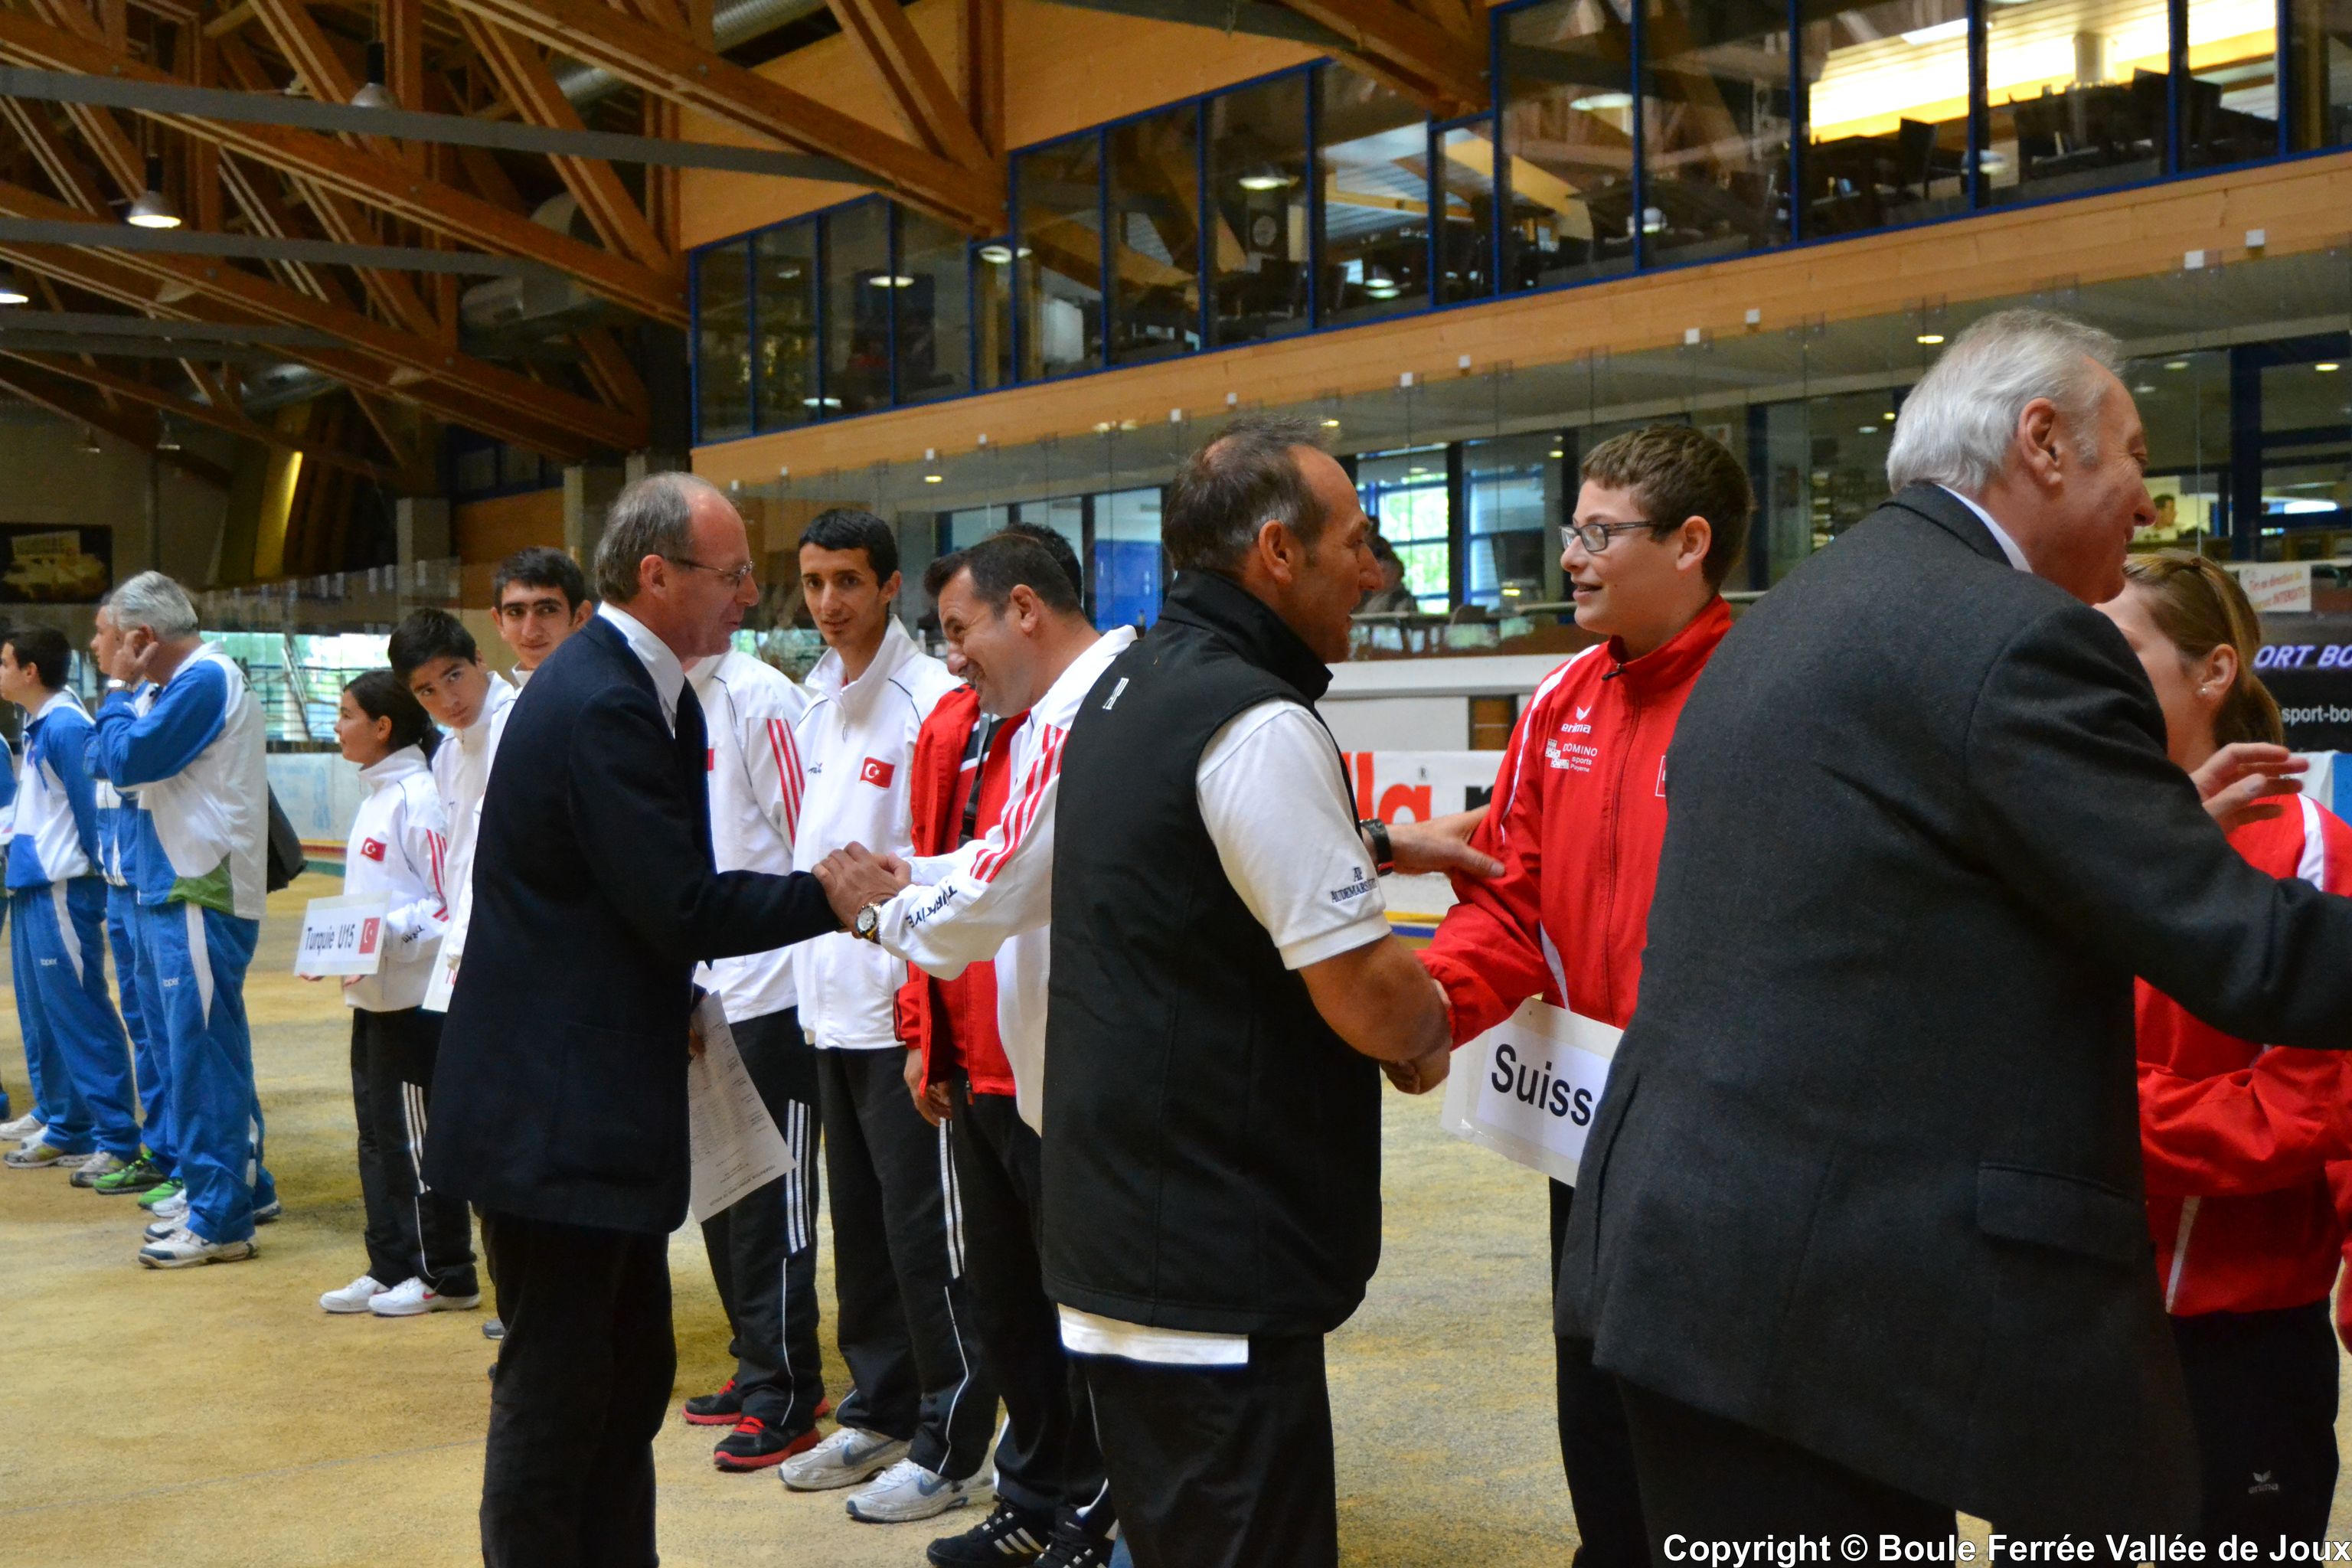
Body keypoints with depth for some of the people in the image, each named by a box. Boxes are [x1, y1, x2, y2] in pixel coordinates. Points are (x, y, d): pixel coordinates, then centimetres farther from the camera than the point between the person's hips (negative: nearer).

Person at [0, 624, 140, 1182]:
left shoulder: (66, 727, -15)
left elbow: (93, 808, -16)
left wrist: (89, 883, -11)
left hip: (61, 893, -10)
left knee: (82, 1017, -7)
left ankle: (116, 1139, -4)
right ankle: (67, 1128, 22)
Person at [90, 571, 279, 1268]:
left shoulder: (205, 681, -15)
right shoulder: (193, 681, 15)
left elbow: (124, 758, -18)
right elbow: (116, 764, 17)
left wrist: (120, 695, -4)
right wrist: (131, 696, 5)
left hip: (201, 896, -10)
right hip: (181, 890, 10)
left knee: (200, 1052, -8)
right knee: (205, 1047, 17)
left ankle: (218, 1220, -4)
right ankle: (239, 1184, 28)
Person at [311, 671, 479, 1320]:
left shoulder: (419, 798, -15)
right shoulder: (376, 796, 14)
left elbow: (452, 902, -18)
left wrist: (389, 934, -26)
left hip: (414, 996, -9)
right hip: (372, 994, 9)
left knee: (414, 1134, -2)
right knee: (377, 1132, 13)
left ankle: (445, 1277, 8)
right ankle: (391, 1270, 22)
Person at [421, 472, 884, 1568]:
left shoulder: (630, 688, 12)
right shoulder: (604, 706, -21)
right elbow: (681, 905, -23)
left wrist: (675, 1001, 9)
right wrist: (831, 898, -13)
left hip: (604, 1092, 11)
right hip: (556, 1108, -11)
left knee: (628, 1376, 18)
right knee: (554, 1390, 0)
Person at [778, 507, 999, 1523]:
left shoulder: (929, 701, -13)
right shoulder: (817, 700, 12)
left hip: (906, 1007, -8)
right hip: (831, 1002, 8)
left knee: (922, 1229, -1)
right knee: (860, 1220, 17)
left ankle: (950, 1445, 10)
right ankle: (878, 1411, 30)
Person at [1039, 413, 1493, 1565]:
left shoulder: (1125, 687, 12)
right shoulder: (1258, 725, -18)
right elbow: (1368, 1001, -19)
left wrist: (1383, 848, 23)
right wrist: (1428, 1027, 2)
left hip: (1109, 1234, 10)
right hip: (1219, 1265, -10)